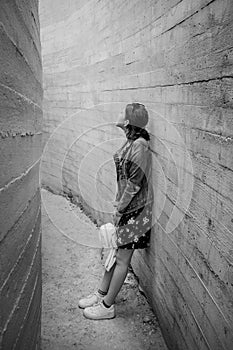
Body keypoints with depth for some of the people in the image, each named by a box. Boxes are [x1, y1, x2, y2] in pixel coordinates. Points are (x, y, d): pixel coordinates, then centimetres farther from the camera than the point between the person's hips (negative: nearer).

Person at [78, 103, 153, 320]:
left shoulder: (140, 145, -21)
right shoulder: (130, 142, 7)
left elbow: (135, 182, -21)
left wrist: (120, 208, -13)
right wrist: (119, 203, 12)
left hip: (134, 208, -9)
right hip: (125, 205, 9)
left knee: (122, 259, 5)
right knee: (114, 251, 19)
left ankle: (107, 306, 20)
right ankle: (101, 294, 35)